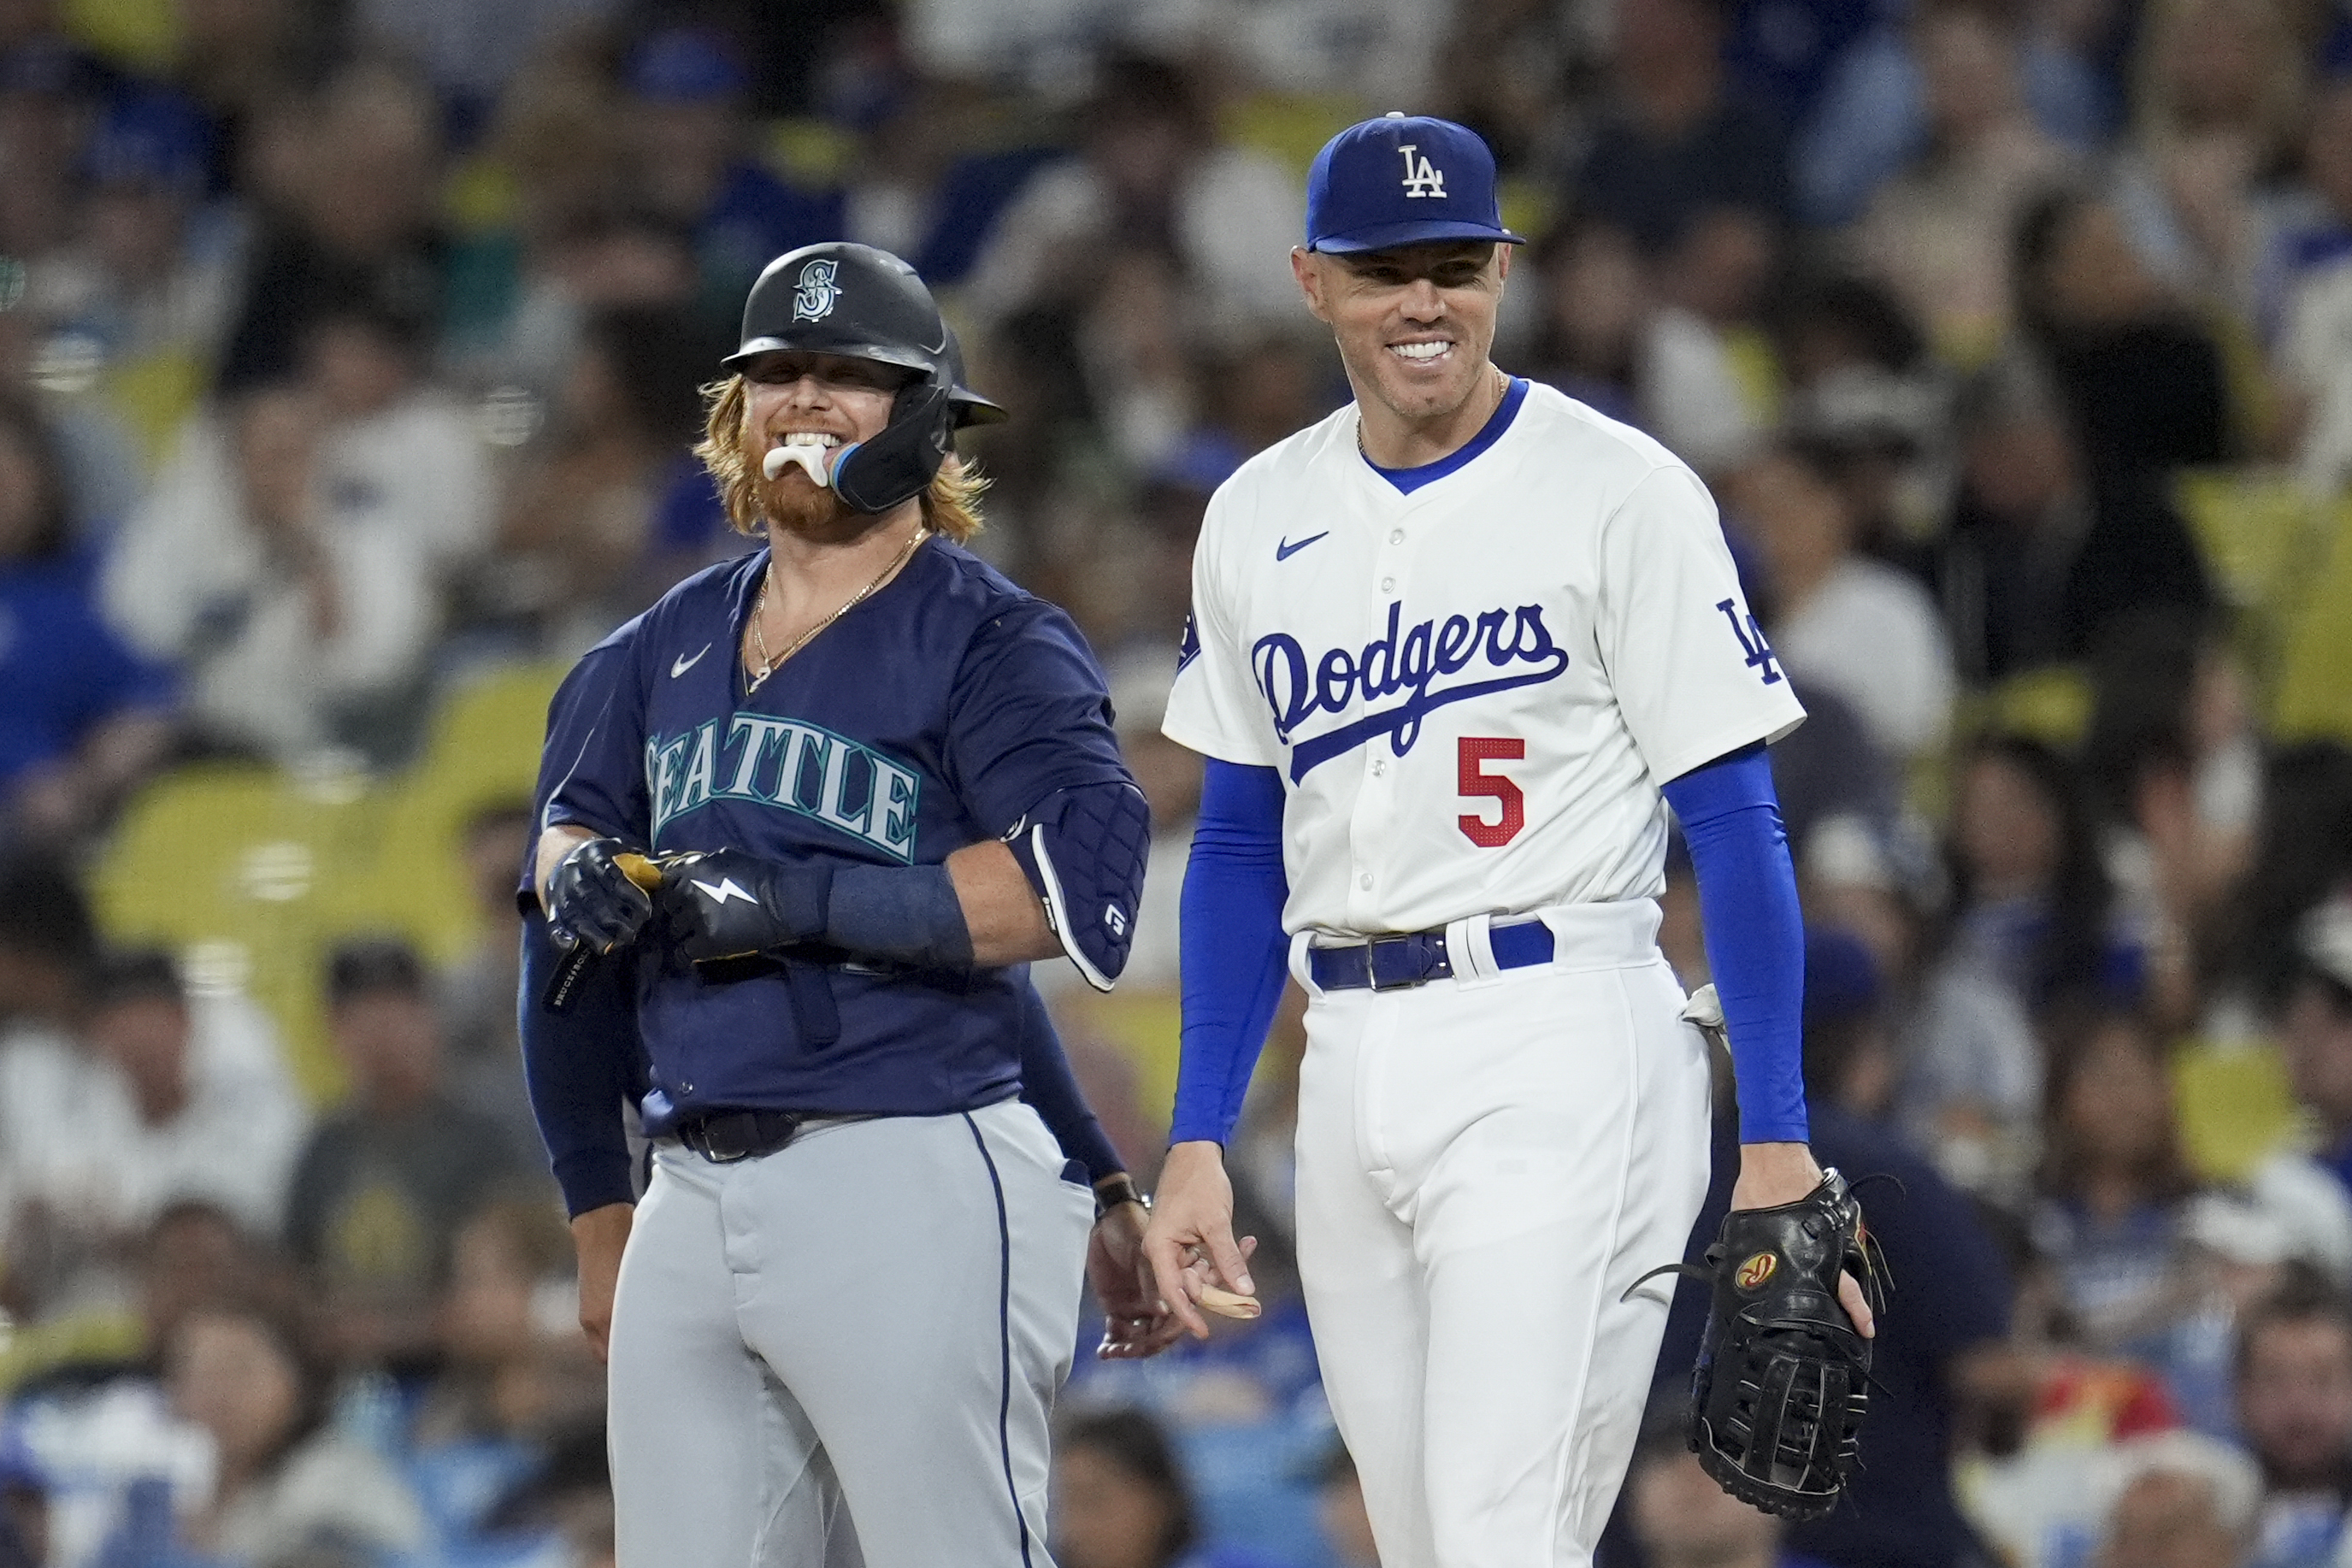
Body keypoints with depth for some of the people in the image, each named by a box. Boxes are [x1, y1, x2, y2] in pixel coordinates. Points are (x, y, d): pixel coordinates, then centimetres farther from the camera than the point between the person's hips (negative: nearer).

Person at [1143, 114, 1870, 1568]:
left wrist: (1778, 1145, -12)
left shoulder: (1620, 493, -4)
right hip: (1352, 1066, 6)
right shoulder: (1259, 518, 12)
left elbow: (1736, 828, -6)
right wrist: (1198, 1142, 12)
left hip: (1559, 1052, -6)